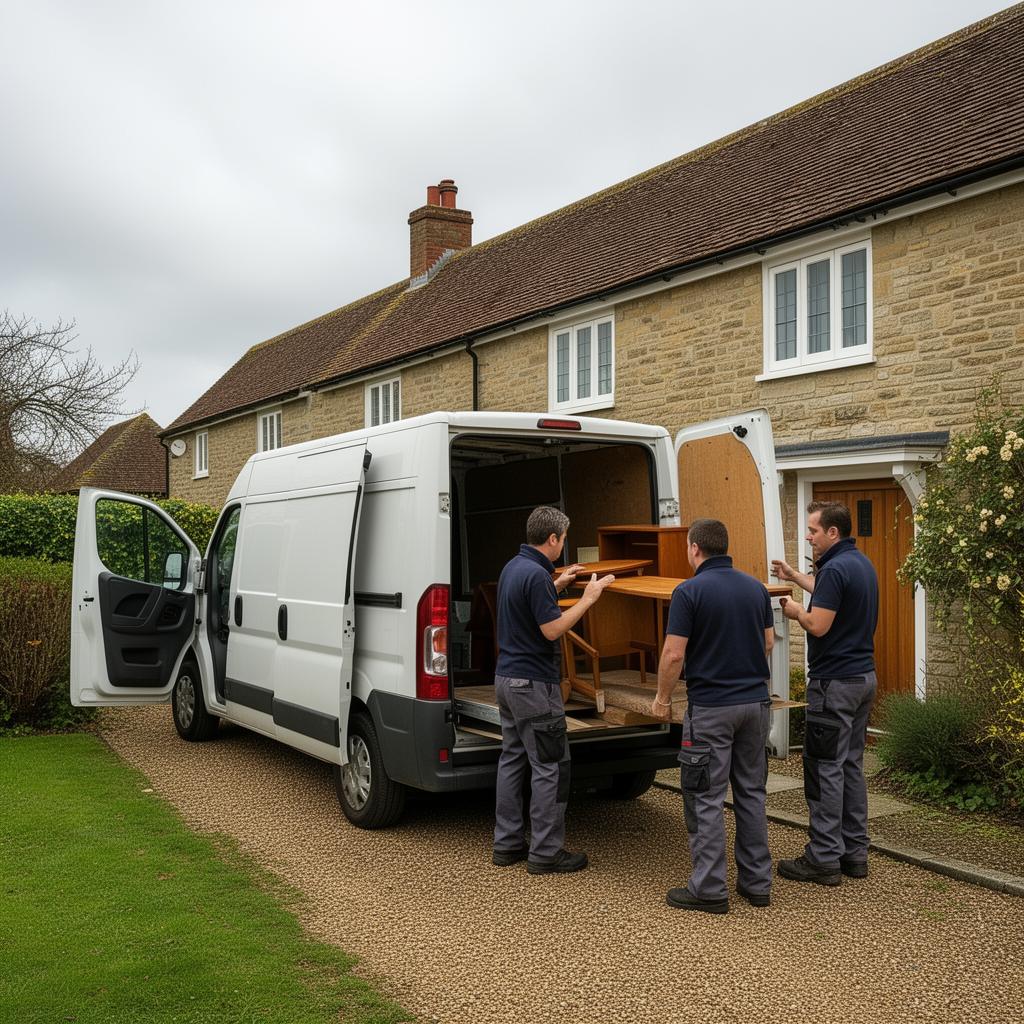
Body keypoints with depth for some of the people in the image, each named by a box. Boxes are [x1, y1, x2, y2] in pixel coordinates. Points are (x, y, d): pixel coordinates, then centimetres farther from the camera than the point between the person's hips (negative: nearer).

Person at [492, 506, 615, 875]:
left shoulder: (513, 567, 10)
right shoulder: (537, 574, -20)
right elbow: (552, 629, -21)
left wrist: (556, 586, 23)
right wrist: (588, 598, -13)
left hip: (507, 678, 10)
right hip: (534, 683, -10)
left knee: (512, 759, 13)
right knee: (551, 767, -2)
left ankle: (507, 843, 18)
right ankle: (546, 852, 3)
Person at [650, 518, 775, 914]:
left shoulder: (689, 591, -13)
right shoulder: (756, 587, 6)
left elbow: (673, 654, -15)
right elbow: (768, 643, 13)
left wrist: (662, 696, 0)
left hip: (710, 706, -6)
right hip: (755, 701, 6)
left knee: (706, 799, 1)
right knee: (751, 793, 14)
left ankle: (709, 889, 6)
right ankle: (757, 882, 19)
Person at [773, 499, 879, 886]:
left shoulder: (836, 568, -19)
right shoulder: (861, 564, 12)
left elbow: (818, 624, -24)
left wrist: (796, 611, -4)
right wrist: (796, 576, 34)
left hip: (835, 683, -10)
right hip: (863, 677, 10)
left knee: (825, 769, -3)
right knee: (851, 765, 14)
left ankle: (824, 859, 2)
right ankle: (854, 853, 20)